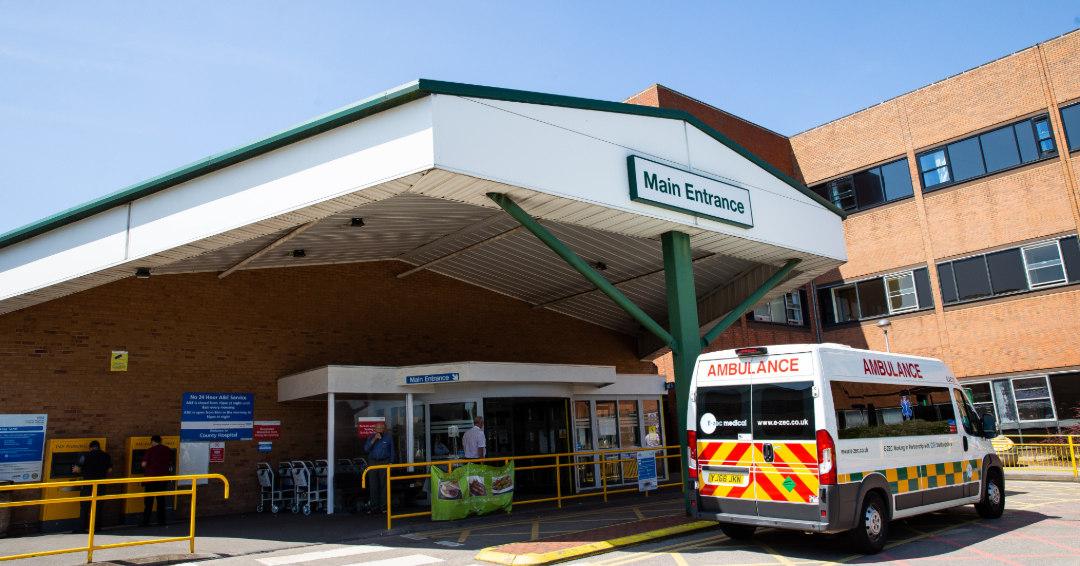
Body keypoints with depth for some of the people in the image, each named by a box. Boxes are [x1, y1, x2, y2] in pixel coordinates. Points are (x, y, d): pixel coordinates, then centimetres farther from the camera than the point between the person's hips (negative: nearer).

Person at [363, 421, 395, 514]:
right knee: (373, 486, 1)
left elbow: (392, 451, 11)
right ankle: (373, 507, 9)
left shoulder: (389, 438, 6)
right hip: (372, 462, 2)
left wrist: (391, 463, 5)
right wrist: (374, 439, -16)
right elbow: (366, 449, -7)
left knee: (384, 485, -2)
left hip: (384, 462, -1)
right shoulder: (371, 437, 8)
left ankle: (383, 507, 4)